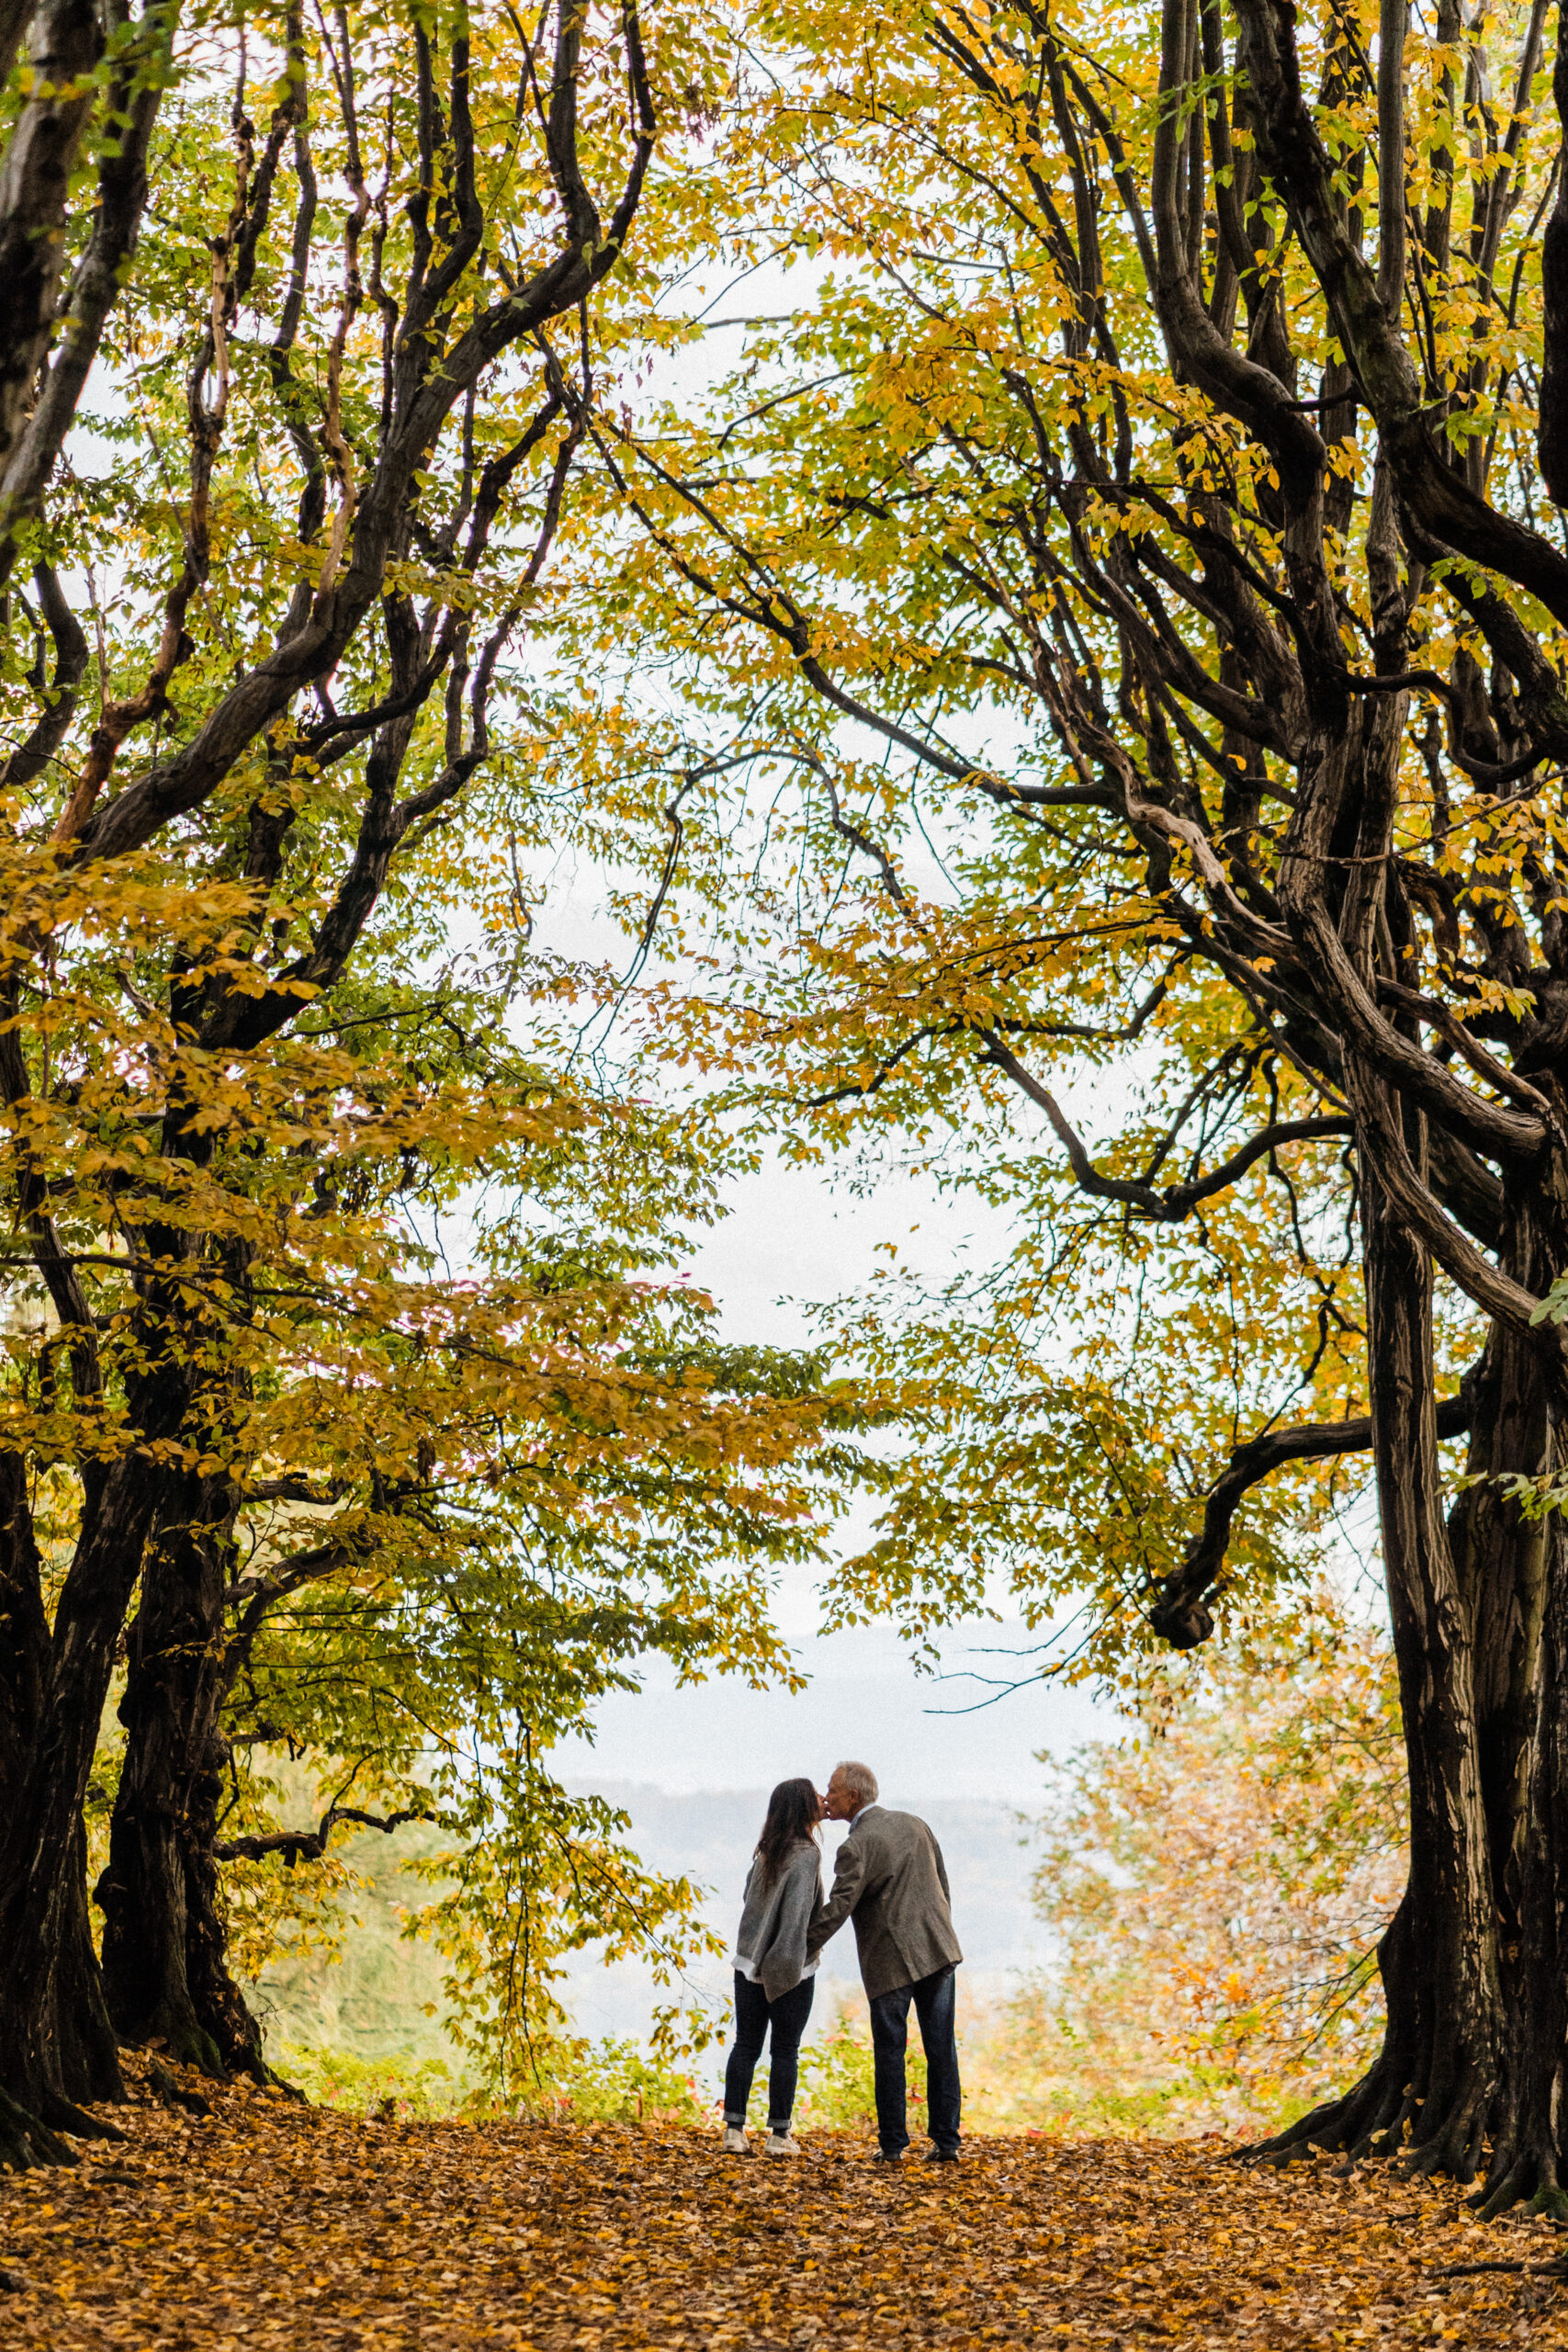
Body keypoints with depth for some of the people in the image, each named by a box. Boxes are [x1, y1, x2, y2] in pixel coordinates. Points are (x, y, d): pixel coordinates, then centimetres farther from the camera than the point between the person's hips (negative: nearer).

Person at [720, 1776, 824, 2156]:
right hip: (789, 1969, -6)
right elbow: (798, 1907, -23)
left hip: (749, 1962, 6)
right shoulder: (805, 1855, -14)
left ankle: (734, 2129, 9)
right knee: (785, 2050, 4)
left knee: (745, 2046, 9)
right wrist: (787, 1958, -21)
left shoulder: (767, 1849, 7)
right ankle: (779, 2135, 8)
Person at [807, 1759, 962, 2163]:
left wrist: (802, 1952, -11)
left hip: (890, 1961, -6)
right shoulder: (913, 1824, 9)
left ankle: (892, 2144, 9)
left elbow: (837, 1908, -18)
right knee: (941, 2048, 8)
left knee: (890, 2053, 5)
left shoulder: (857, 1847, -13)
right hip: (937, 1948, 6)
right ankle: (946, 2141, 9)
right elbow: (942, 1885, 14)